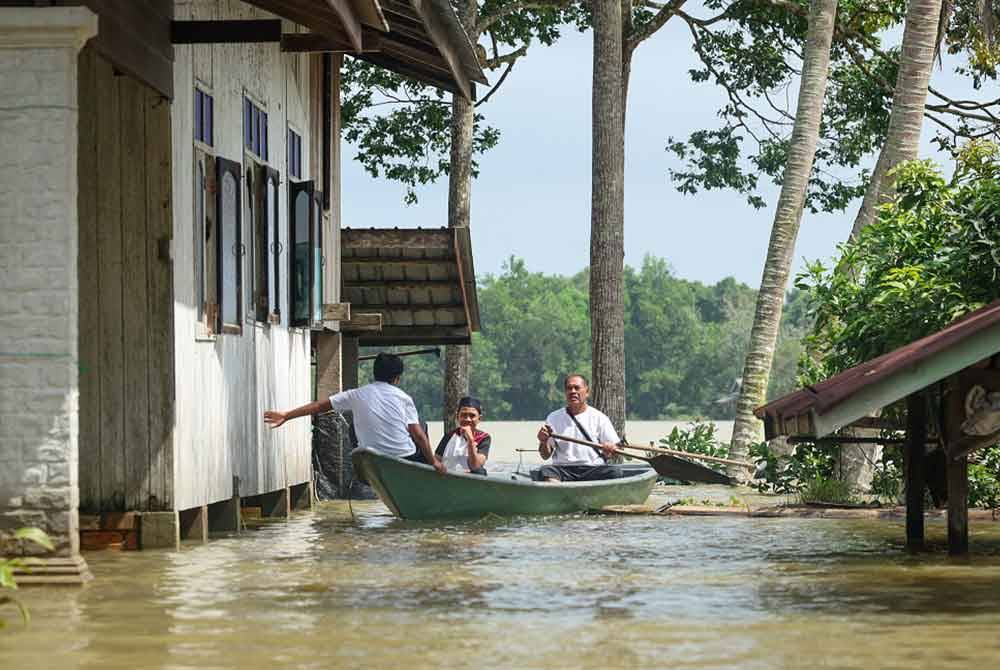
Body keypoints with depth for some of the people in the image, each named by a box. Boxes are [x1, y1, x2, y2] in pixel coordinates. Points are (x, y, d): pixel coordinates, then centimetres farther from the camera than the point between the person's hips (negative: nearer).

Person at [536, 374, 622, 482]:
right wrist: (543, 442, -10)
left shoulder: (599, 418, 10)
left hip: (593, 470, 0)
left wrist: (609, 449, -16)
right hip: (563, 470, 0)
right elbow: (545, 456, 11)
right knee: (544, 471, -31)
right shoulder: (553, 418, 12)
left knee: (615, 473, -30)